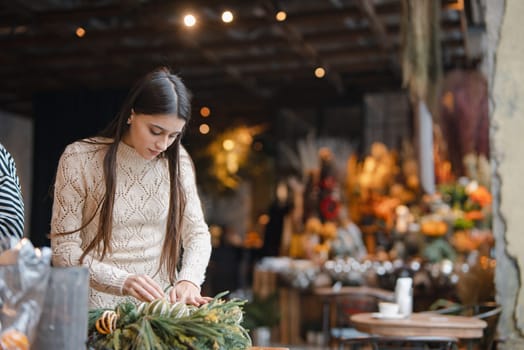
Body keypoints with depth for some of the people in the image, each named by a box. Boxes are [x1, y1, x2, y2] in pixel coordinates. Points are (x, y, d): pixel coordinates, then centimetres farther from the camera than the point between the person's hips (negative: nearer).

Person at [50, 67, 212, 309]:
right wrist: (123, 281, -20)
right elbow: (64, 250, -6)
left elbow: (197, 233, 7)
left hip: (162, 306, 3)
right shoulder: (79, 158, -5)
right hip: (100, 307, -3)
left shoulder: (176, 160, 6)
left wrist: (188, 280, -13)